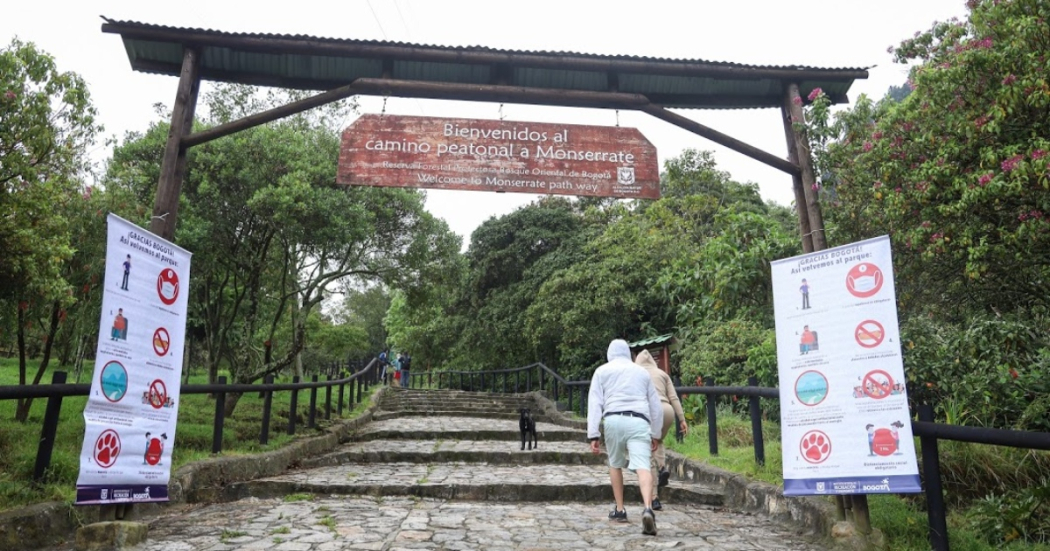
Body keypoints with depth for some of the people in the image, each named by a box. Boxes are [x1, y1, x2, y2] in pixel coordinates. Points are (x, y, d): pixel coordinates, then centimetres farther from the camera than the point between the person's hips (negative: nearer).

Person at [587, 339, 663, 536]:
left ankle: (619, 510, 22)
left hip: (614, 420, 0)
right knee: (642, 467, -12)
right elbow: (656, 405, 24)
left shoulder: (602, 371, 17)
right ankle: (648, 509, -33)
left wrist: (593, 435, 3)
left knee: (615, 464, 20)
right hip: (639, 422, 1)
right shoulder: (642, 371, 24)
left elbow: (595, 403, 6)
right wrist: (656, 434, 31)